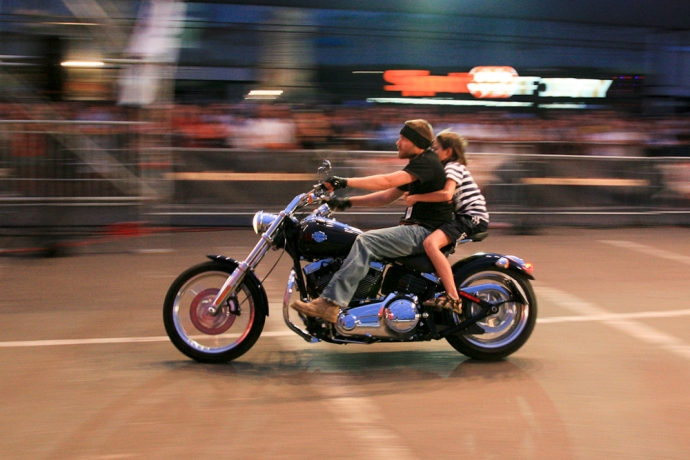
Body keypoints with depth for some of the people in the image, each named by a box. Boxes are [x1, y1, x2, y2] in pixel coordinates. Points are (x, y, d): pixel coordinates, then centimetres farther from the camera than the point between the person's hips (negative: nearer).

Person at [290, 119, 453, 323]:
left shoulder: (427, 163, -13)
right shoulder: (417, 164, 19)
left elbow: (387, 181, -26)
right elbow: (386, 197, 19)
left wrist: (346, 182, -25)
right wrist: (348, 202, 11)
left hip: (426, 231, -11)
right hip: (416, 228, 11)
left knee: (366, 242, -25)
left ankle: (329, 304, -32)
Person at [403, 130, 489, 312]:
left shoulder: (453, 167, -9)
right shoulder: (452, 167, 23)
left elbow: (446, 194, -27)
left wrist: (416, 197, -19)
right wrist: (412, 195, 6)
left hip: (472, 218, -11)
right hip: (463, 217, 11)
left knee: (430, 243, -30)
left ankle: (453, 298, -35)